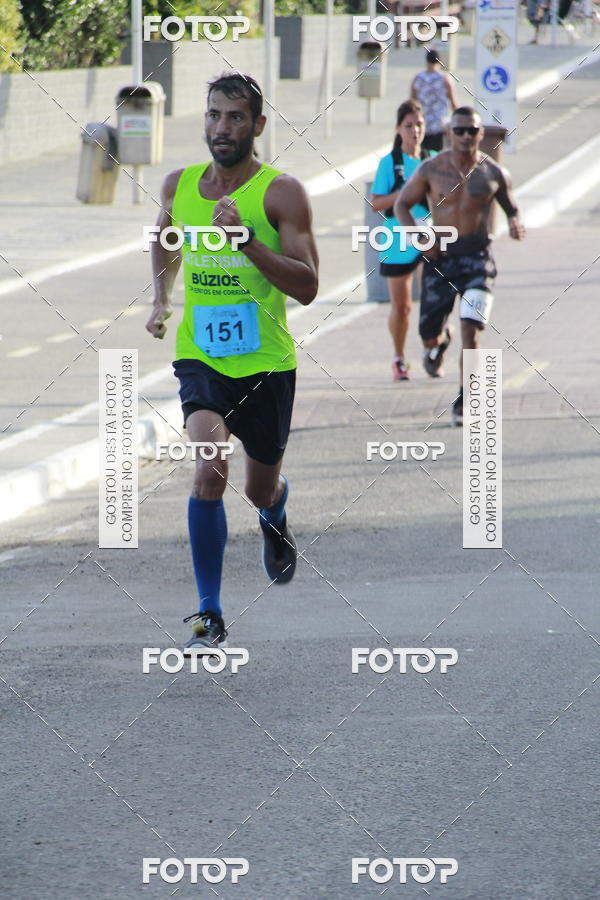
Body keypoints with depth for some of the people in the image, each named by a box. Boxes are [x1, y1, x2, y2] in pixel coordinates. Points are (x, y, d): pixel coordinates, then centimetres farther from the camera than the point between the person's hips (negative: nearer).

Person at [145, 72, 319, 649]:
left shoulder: (281, 193, -10)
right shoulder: (179, 186, 3)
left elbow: (306, 287, -17)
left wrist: (245, 238, -27)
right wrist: (161, 300, 12)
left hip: (266, 365, -1)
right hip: (200, 358, 1)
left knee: (261, 491, 16)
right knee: (207, 472, -22)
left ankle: (274, 520, 57)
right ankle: (209, 613, -15)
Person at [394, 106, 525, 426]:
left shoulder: (494, 173, 1)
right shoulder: (432, 169, -2)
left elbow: (511, 208, 15)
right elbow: (402, 204, 6)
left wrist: (516, 225, -9)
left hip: (477, 258, -1)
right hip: (439, 257, 1)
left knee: (471, 330, -16)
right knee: (428, 333, 6)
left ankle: (464, 402, -6)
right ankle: (439, 342, 47)